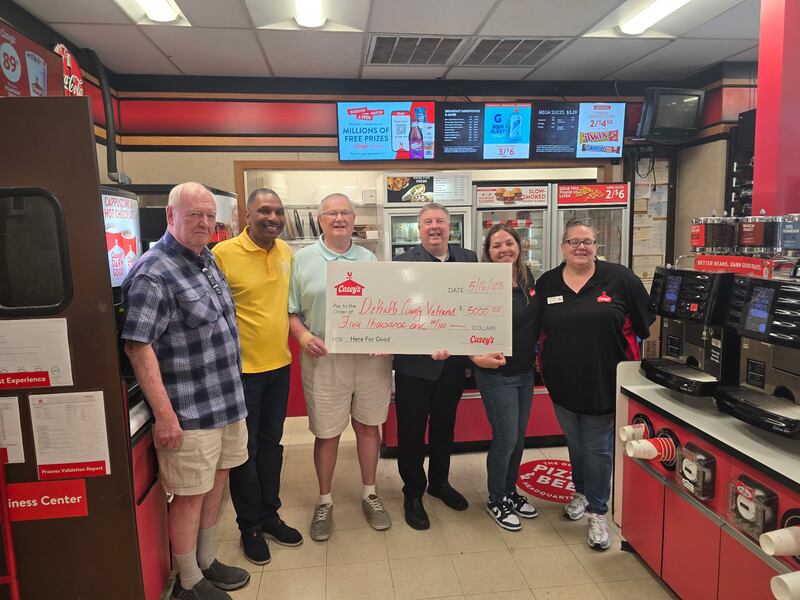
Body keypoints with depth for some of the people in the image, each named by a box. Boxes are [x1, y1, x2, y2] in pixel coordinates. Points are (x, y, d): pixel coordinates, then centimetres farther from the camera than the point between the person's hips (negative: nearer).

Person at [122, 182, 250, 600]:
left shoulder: (206, 259, 9)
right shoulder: (153, 274, -18)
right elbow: (137, 346, -21)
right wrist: (164, 413, -21)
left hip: (226, 400, 9)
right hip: (189, 411, -8)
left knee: (216, 482, 20)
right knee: (190, 495, 7)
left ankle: (207, 563, 40)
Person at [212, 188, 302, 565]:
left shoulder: (286, 252, 4)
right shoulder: (223, 253, -15)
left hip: (279, 365, 6)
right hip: (241, 369, -5)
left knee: (271, 444, 18)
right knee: (245, 449, 10)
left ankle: (269, 514, 36)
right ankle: (250, 526, 29)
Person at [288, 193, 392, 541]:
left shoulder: (369, 259, 10)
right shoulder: (302, 259, 2)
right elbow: (290, 310, 2)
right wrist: (303, 336, -15)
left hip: (371, 358, 2)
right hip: (324, 360, -2)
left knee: (368, 426, 13)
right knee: (326, 433, 7)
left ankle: (370, 495, 32)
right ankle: (324, 502, 28)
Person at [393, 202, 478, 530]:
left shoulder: (468, 258, 5)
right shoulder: (403, 262, -9)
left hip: (453, 362, 4)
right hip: (415, 362, -4)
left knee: (444, 425, 21)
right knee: (411, 430, 9)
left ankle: (439, 481, 43)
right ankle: (412, 493, 30)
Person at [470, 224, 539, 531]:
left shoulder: (527, 277, 2)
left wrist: (537, 355, 10)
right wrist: (477, 356, -34)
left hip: (526, 372, 7)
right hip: (497, 375, -7)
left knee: (519, 436, 18)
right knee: (506, 438, 2)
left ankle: (510, 491, 38)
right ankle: (495, 500, 24)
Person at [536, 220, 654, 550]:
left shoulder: (619, 278, -7)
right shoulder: (546, 284, 0)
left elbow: (646, 324, 0)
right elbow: (538, 330, 10)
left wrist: (634, 363, -1)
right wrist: (543, 360, 5)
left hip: (604, 382, -3)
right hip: (563, 382, 3)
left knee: (598, 448, 6)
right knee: (575, 443, 19)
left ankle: (597, 513, 22)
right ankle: (582, 492, 42)